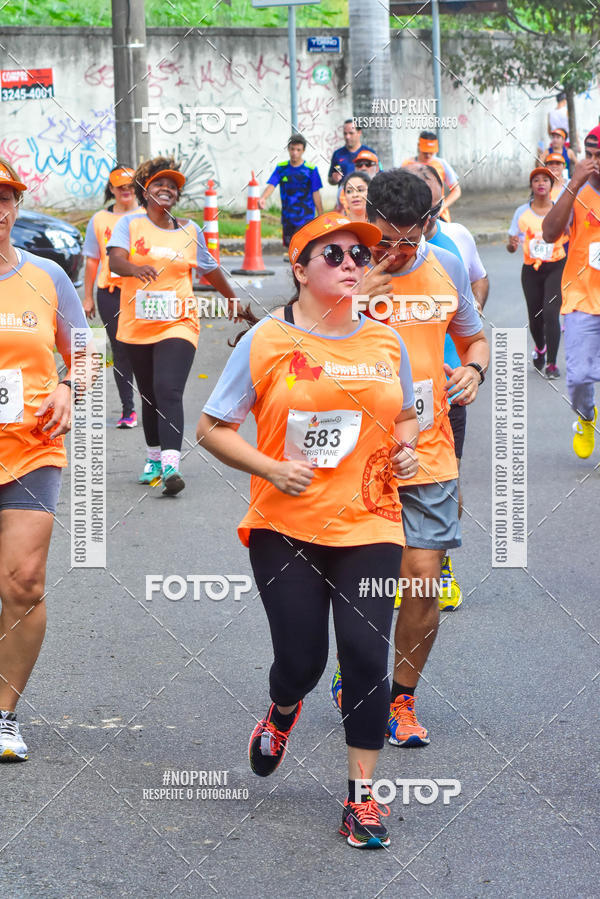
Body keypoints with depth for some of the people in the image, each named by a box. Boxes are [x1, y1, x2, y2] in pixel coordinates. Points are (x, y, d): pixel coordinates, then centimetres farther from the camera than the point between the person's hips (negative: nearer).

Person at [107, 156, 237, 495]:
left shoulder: (190, 230, 9)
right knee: (149, 396, 12)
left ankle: (171, 465, -29)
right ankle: (154, 458, 31)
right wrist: (135, 268, -37)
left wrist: (233, 298, 36)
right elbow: (115, 258, -15)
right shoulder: (130, 223, 3)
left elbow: (210, 269, 24)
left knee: (169, 391, -18)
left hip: (178, 324, -1)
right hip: (138, 326, 1)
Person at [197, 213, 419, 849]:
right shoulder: (266, 341, -4)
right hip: (286, 527, -2)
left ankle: (361, 795, 6)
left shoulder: (385, 342, 7)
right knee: (301, 659, 0)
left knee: (366, 655, -7)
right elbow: (211, 427, -1)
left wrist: (404, 449, 2)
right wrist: (271, 468, -14)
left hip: (368, 529, 2)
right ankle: (282, 713, 39)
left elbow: (405, 415, 24)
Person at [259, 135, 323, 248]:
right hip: (287, 219, 4)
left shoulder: (311, 169, -4)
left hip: (305, 218, -4)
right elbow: (271, 185, -8)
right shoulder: (281, 168, 3)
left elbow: (316, 194, -2)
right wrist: (263, 198, -29)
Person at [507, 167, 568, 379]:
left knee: (551, 313, -17)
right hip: (531, 270, 2)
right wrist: (512, 245, -19)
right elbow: (511, 245, 4)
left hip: (556, 268, -2)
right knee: (535, 317, 8)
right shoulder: (522, 212, 3)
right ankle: (540, 348, 41)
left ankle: (552, 363, -11)